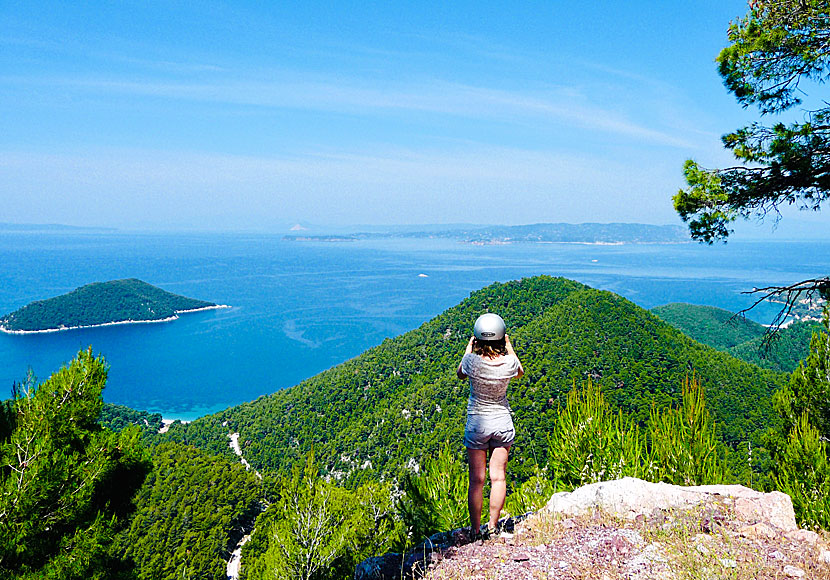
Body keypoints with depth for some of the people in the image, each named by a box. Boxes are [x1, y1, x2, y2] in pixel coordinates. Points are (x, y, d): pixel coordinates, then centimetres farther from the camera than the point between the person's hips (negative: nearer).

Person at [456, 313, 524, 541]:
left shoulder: (473, 361, -18)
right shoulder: (508, 362, -13)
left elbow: (460, 373, 7)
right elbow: (520, 371, 13)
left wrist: (468, 348, 12)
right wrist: (508, 345, 14)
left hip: (477, 422, -1)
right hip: (502, 421, 1)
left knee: (476, 479, 7)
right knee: (498, 477, 10)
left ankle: (475, 530, 14)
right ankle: (492, 527, 16)